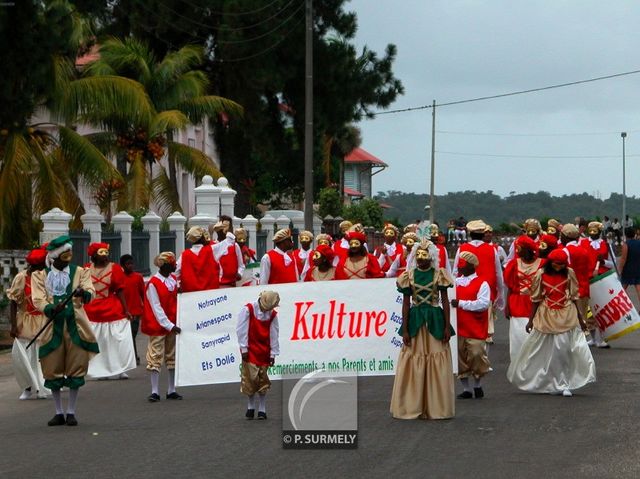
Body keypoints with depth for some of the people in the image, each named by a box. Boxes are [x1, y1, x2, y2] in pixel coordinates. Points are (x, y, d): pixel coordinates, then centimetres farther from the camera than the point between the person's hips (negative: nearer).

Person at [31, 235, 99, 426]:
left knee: (76, 371, 0)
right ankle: (59, 413, 16)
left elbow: (90, 292, -9)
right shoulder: (40, 276, 7)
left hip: (75, 327, 0)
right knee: (53, 372, 4)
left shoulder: (80, 272, 8)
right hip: (52, 327, 0)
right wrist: (50, 308, -25)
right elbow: (38, 300, -5)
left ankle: (71, 412, 10)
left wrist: (84, 294, -33)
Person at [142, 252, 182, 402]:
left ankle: (171, 390, 17)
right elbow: (157, 308, -14)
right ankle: (155, 391, 0)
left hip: (172, 325, 6)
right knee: (156, 357, -3)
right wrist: (169, 326, -17)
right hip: (158, 326, -6)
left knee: (172, 356, 9)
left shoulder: (174, 279, 6)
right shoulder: (153, 284, -13)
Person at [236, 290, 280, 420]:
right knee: (251, 378, -6)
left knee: (263, 380, 3)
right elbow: (242, 330, -10)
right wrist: (244, 349, -11)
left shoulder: (272, 314, 0)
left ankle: (262, 409, 10)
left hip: (264, 352, 3)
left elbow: (273, 335, 2)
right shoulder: (248, 310, -11)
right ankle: (251, 407, 11)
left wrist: (273, 354, 1)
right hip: (250, 350, -3)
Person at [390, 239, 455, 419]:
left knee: (437, 365, 1)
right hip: (415, 320, 1)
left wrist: (447, 326, -4)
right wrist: (405, 330, -1)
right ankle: (413, 407, 7)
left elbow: (445, 300, 2)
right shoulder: (409, 276, 3)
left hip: (435, 320, -1)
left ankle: (436, 406, 7)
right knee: (414, 364, 1)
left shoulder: (439, 275, 1)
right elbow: (406, 303, 3)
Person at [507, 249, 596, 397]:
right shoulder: (541, 274, -3)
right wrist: (530, 320, 4)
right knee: (546, 351, 5)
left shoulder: (569, 273, -1)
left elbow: (574, 297, 6)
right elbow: (536, 299, 4)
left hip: (566, 315, 0)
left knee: (566, 350, -4)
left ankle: (564, 385, 3)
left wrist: (580, 318, 6)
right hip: (546, 316, 0)